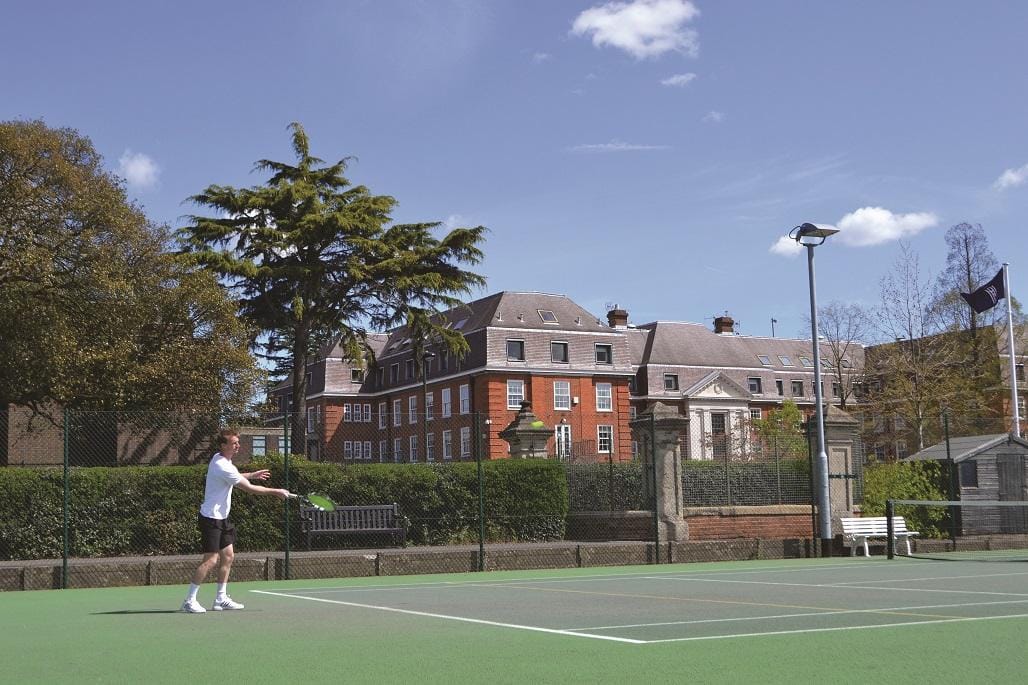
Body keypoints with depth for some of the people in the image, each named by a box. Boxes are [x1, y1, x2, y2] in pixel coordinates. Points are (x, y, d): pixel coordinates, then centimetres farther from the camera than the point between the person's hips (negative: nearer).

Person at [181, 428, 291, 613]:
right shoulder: (222, 466, -23)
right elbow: (249, 488, -20)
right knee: (211, 560, -11)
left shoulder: (220, 459, 8)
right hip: (211, 519, -10)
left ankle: (221, 599, 15)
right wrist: (275, 492, -12)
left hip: (221, 517, 10)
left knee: (227, 556, 10)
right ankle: (189, 601, -6)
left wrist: (252, 475, 22)